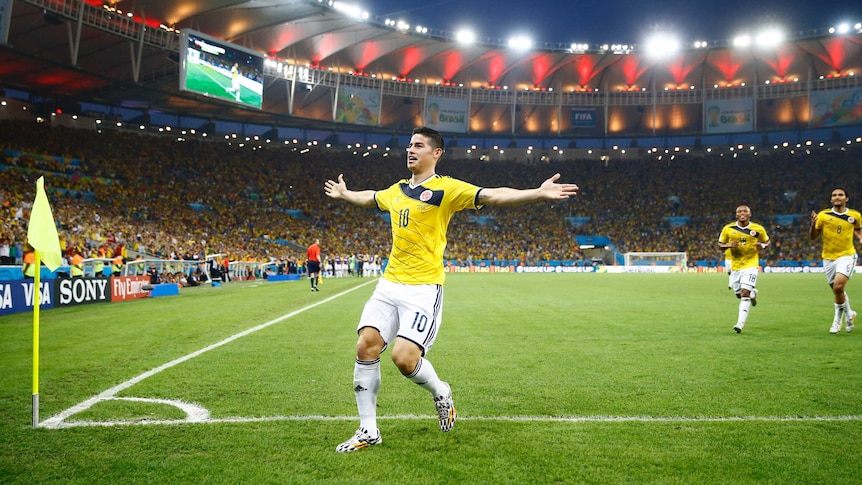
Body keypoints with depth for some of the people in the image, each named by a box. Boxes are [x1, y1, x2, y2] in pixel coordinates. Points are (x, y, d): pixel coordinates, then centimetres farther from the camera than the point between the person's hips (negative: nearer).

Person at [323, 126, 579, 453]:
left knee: (404, 358, -18)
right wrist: (343, 193, 54)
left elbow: (493, 195, -16)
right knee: (366, 346, -5)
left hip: (424, 288, -6)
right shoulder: (396, 190, 16)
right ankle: (368, 431, 9)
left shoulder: (447, 188, -5)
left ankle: (441, 393, 17)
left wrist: (538, 193, -28)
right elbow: (369, 198, 39)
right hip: (389, 283, 7)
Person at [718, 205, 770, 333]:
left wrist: (762, 245, -11)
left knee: (745, 293, -16)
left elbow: (767, 241, 12)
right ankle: (753, 293, 48)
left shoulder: (758, 229, -3)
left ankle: (740, 323, -14)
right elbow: (720, 244, 7)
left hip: (750, 265, -3)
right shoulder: (728, 229, -1)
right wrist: (729, 245, -15)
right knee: (739, 294, 12)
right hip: (735, 266, 3)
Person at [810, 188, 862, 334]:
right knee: (838, 291, 10)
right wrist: (813, 224, -19)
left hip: (846, 256, -2)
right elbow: (812, 237, -1)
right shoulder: (823, 215, -4)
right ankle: (849, 314, 39)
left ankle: (838, 318, 1)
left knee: (838, 287, -21)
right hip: (828, 258, 2)